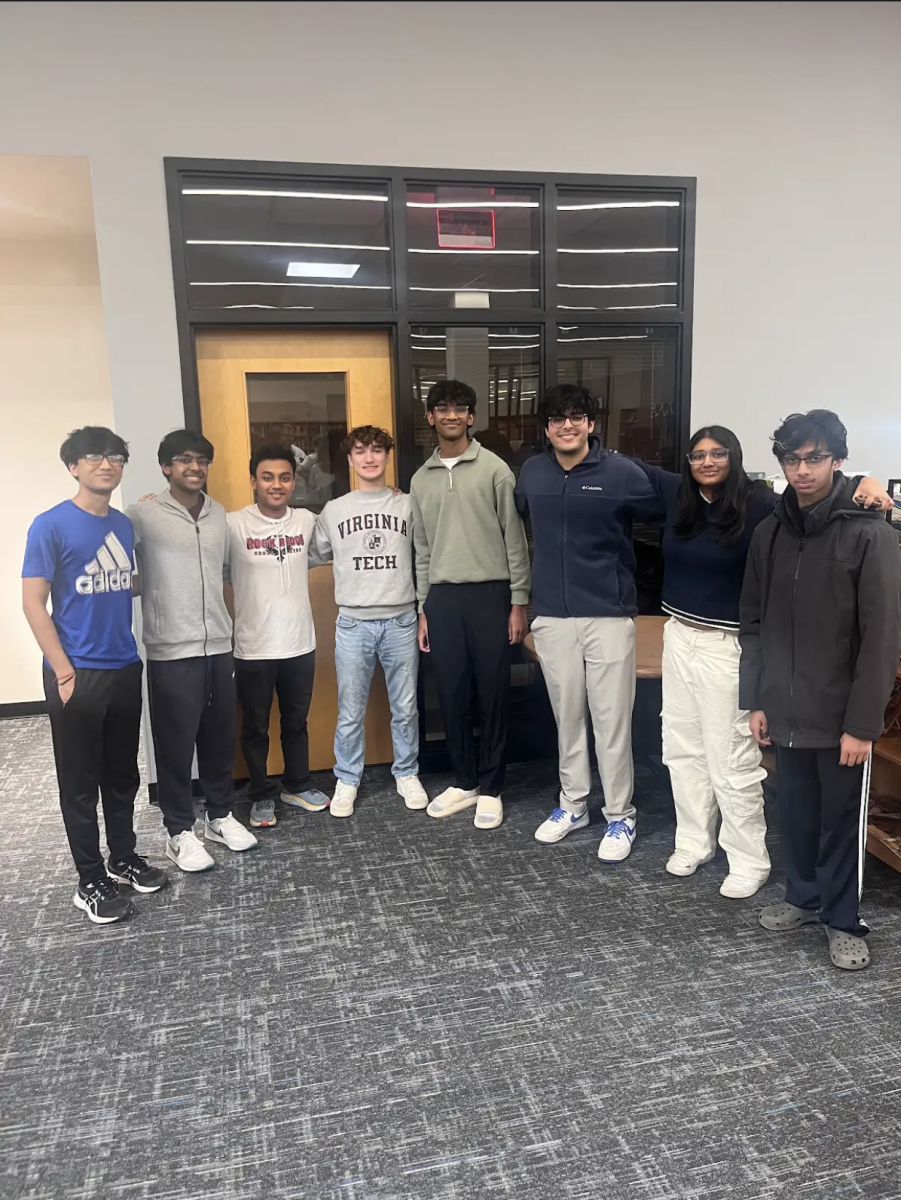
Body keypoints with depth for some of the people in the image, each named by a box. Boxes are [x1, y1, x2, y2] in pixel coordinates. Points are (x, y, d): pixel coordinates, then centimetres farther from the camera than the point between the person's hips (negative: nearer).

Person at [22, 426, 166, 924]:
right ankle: (90, 880, 19)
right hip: (77, 674, -5)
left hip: (125, 669, 6)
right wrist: (65, 673, -14)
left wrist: (129, 649, 9)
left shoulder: (123, 524, 7)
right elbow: (33, 604, -11)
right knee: (81, 782, 7)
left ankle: (124, 858, 33)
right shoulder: (51, 525, -11)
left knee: (122, 775, 17)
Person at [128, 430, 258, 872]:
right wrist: (151, 586, -8)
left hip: (219, 645, 5)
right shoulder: (143, 514, -8)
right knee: (176, 743, 5)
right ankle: (180, 831, 19)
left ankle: (220, 815, 31)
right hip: (171, 651, -5)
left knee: (220, 738, 14)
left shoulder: (219, 515, 10)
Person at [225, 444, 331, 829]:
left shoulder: (307, 521, 1)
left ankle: (297, 785, 36)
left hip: (300, 644, 3)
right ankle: (262, 795, 27)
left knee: (296, 722, 18)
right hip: (253, 648, -3)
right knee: (255, 728, 11)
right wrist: (241, 617, -7)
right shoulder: (233, 525, -11)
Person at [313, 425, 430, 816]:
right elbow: (317, 556, 15)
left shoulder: (408, 505, 5)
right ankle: (347, 781, 21)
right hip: (353, 623, 0)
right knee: (350, 712, 6)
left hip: (401, 621, 0)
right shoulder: (333, 511, 5)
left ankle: (407, 775, 25)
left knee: (405, 708, 9)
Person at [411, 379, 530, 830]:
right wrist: (422, 609, 11)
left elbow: (515, 539, -2)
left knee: (492, 694, 3)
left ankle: (490, 788, 16)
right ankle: (465, 781, 24)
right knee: (451, 693, 9)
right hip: (442, 596, 4)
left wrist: (518, 602, -6)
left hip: (490, 593, -4)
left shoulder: (494, 469, -2)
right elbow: (422, 549, 14)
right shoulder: (421, 479, 11)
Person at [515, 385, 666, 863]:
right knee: (567, 716, 15)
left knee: (611, 720, 2)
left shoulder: (621, 472, -8)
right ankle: (572, 804, 31)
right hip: (552, 617, 4)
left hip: (609, 615, -3)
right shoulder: (531, 472, 5)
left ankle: (620, 816, 18)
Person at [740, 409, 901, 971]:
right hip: (786, 710, 5)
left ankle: (844, 920, 26)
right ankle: (804, 896, 37)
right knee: (796, 811, 17)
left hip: (841, 715, -5)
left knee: (842, 818, 9)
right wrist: (756, 698, 7)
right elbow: (754, 623, 9)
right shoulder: (771, 531, 5)